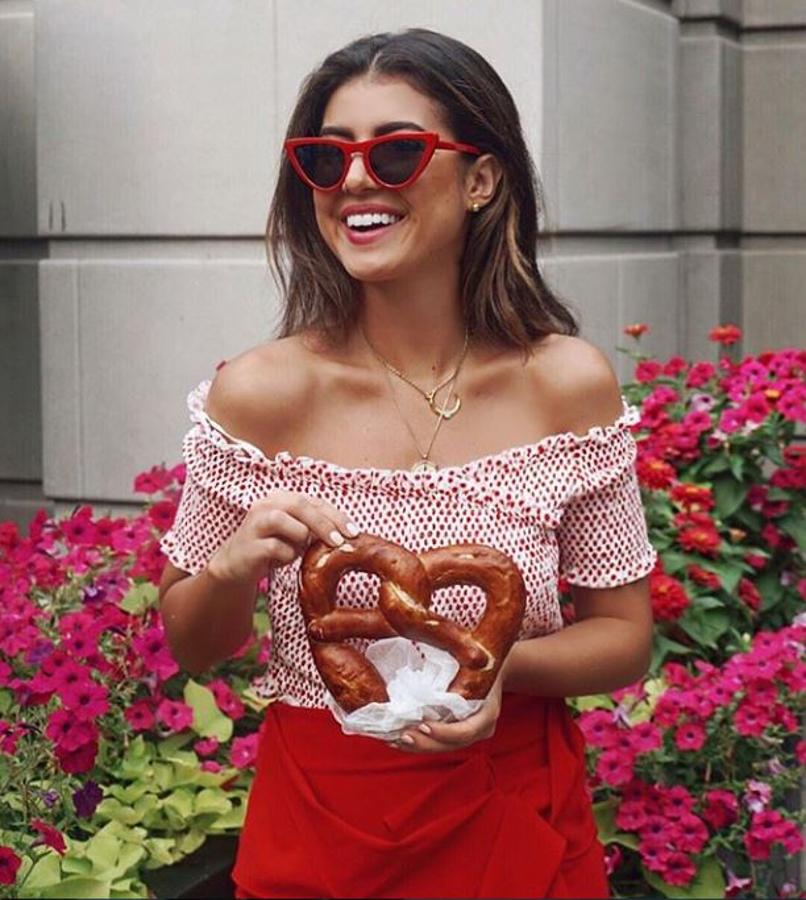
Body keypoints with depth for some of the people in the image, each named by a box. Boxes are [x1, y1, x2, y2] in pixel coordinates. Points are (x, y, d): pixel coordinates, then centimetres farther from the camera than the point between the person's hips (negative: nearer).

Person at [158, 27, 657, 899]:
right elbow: (189, 645, -1)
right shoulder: (258, 395, -13)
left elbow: (625, 637, -2)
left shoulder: (569, 385, -11)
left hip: (516, 827, 0)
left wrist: (507, 667, -21)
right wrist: (234, 566, -21)